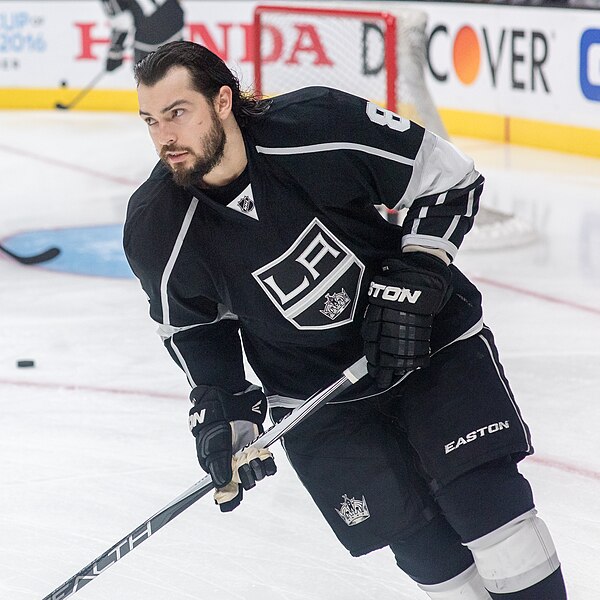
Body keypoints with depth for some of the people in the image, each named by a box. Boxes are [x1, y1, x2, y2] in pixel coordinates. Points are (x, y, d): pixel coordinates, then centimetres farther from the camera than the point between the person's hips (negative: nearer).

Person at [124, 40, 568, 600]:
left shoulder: (321, 125, -24)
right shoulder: (157, 231, -16)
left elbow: (449, 178, -12)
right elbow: (192, 324, 4)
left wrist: (411, 285, -18)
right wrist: (221, 408, -5)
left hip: (430, 337, -1)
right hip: (315, 390, 1)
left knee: (485, 492, -11)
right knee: (426, 549, -5)